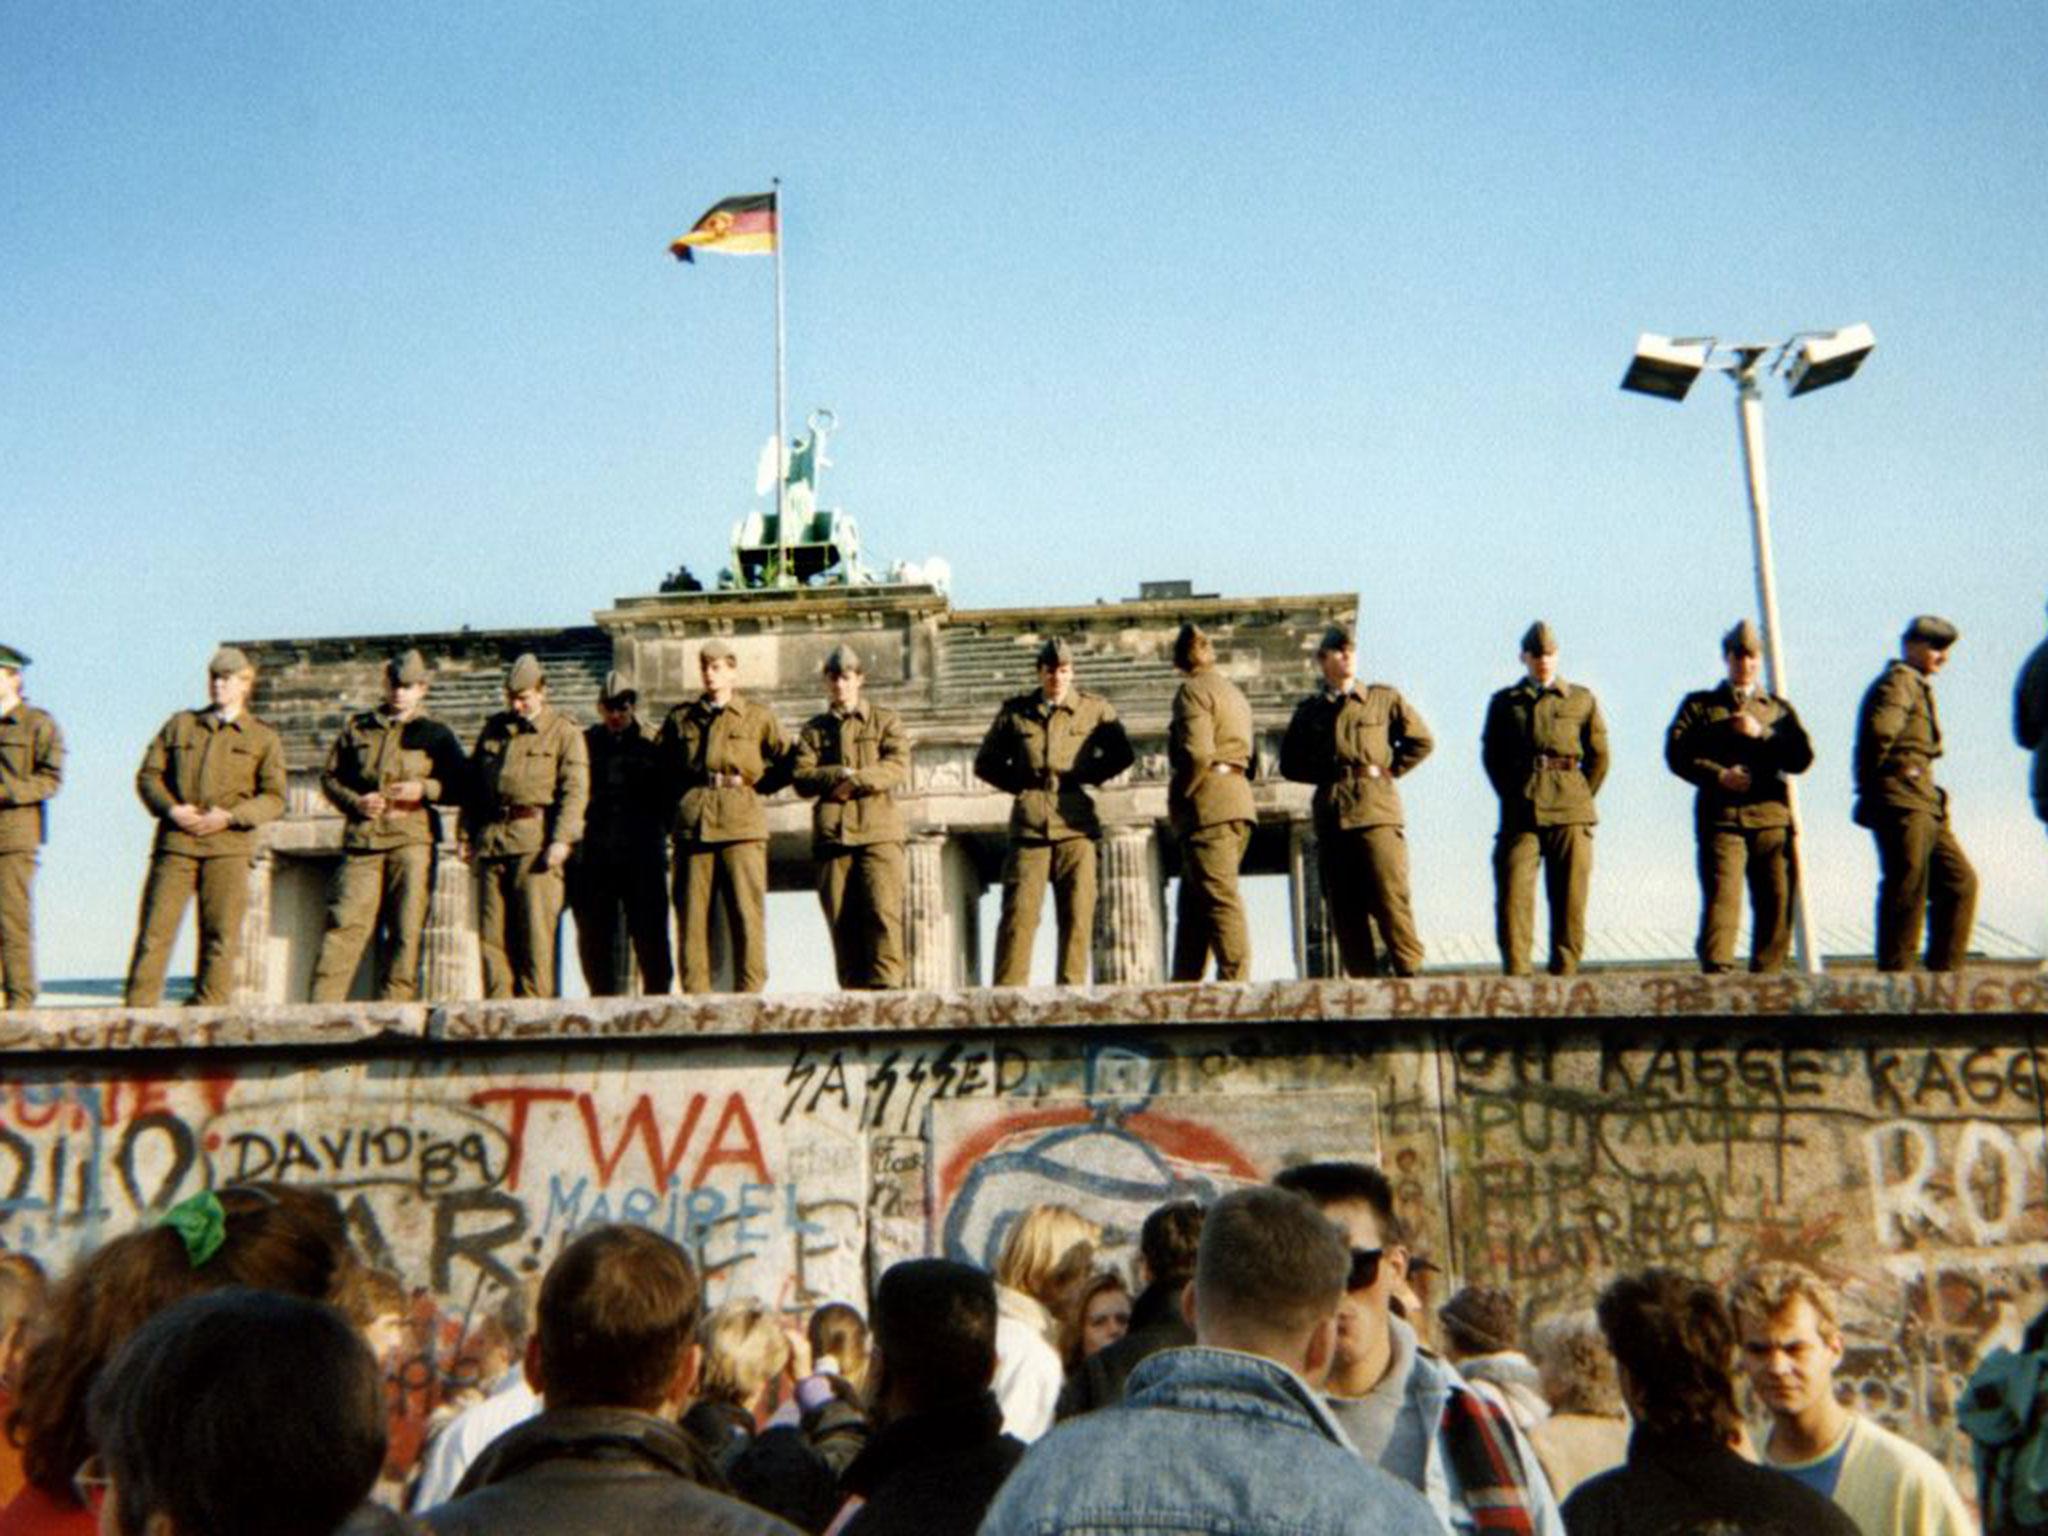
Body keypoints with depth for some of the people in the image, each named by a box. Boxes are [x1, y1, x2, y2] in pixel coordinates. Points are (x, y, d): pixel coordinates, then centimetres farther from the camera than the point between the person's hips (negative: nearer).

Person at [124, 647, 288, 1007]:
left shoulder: (264, 738, 11)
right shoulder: (180, 724, 17)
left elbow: (274, 798, 4)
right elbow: (148, 774, 12)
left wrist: (229, 817, -12)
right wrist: (171, 808, -7)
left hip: (229, 846, -1)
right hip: (175, 842, 1)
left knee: (221, 935, -3)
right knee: (156, 927, -4)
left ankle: (209, 1013, 2)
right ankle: (138, 1009, 0)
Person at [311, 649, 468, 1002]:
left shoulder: (435, 734, 12)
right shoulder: (358, 728, 17)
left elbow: (463, 786, 9)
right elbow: (329, 777, 17)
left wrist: (424, 790, -8)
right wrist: (356, 802, -2)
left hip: (412, 841, -1)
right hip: (362, 840, 1)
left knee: (407, 929, -3)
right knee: (344, 923, -6)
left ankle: (394, 1007, 2)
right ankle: (322, 1005, -5)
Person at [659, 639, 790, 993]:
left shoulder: (758, 717, 12)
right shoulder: (680, 718, 17)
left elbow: (787, 765, 16)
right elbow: (664, 771, 27)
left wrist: (752, 783, 6)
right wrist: (681, 801, 13)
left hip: (742, 829, -2)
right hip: (693, 827, 2)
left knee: (747, 914, -7)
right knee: (691, 916, -1)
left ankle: (749, 994, -4)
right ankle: (695, 996, 2)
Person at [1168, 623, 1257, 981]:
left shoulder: (1193, 690, -5)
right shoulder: (1233, 691, 23)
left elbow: (1197, 753, -19)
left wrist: (1179, 796, -7)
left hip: (1208, 804, -9)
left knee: (1220, 898, -10)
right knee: (1193, 904, 10)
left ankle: (1236, 979, -12)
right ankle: (1185, 983, 11)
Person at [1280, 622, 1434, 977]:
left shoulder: (1385, 698, 11)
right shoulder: (1309, 710, 15)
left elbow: (1421, 741, 15)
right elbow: (1289, 763, 20)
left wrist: (1388, 769, 5)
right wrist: (1326, 775, 6)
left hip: (1377, 812, -2)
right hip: (1331, 817, 3)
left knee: (1390, 900, -11)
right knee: (1344, 910, 1)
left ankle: (1411, 974, -4)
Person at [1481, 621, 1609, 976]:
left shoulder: (1582, 700, 13)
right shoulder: (1503, 702, 14)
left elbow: (1599, 756, 12)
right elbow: (1490, 755, 14)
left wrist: (1580, 800, 6)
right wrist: (1514, 797, 6)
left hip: (1570, 814, 0)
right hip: (1520, 813, 0)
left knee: (1570, 896, 0)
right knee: (1513, 892, -11)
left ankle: (1564, 972, 6)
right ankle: (1516, 972, -8)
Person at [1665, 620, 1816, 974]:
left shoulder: (1779, 709, 22)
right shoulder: (1699, 705, 16)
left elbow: (1802, 758, 8)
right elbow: (1676, 753, 2)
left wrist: (1759, 734, -4)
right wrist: (1719, 775, -11)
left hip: (1772, 815, 3)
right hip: (1721, 816, -3)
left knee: (1777, 902, -1)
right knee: (1721, 897, -15)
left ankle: (1766, 980, 6)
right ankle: (1716, 972, -19)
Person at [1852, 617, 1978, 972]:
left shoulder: (1919, 687, 25)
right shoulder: (1898, 681, -7)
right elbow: (1879, 729, -26)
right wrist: (1871, 781, -15)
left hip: (1925, 806, 10)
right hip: (1901, 803, -10)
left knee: (1960, 882, 9)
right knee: (1907, 892, -9)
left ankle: (1944, 972, 12)